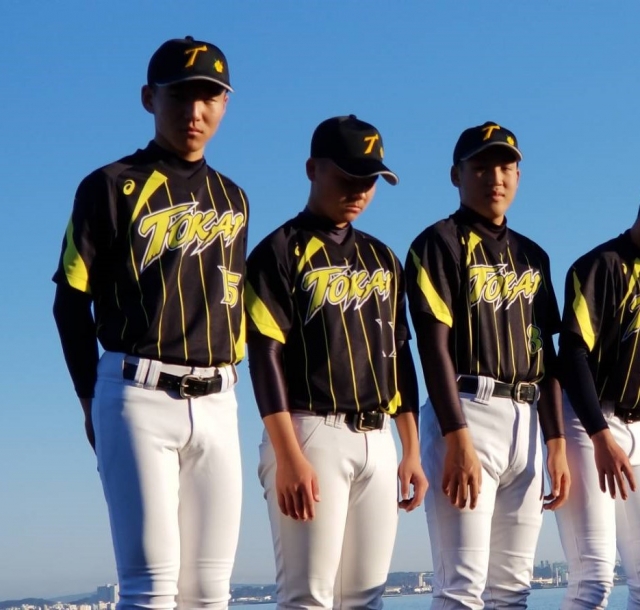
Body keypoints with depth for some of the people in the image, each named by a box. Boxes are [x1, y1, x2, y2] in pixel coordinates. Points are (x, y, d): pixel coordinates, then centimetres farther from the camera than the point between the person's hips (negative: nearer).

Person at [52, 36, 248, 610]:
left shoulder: (232, 200, 16)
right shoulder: (113, 187, 0)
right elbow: (72, 301, 1)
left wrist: (225, 378, 8)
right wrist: (94, 400, 2)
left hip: (217, 405, 5)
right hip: (139, 395, -5)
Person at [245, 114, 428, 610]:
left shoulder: (382, 258, 18)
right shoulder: (280, 253, -2)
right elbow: (265, 357, -10)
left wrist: (411, 451, 12)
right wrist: (289, 457, -18)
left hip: (378, 441, 6)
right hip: (313, 435, -6)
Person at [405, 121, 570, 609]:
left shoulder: (531, 256, 19)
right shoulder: (440, 243, 0)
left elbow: (546, 354, 18)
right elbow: (434, 345, -10)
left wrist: (556, 444, 10)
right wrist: (458, 439, -19)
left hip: (525, 421, 7)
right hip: (467, 413, -7)